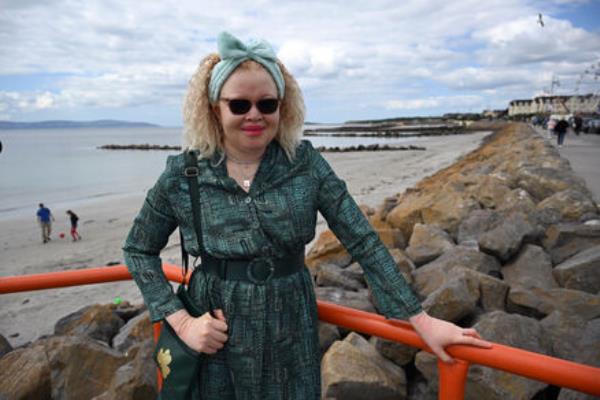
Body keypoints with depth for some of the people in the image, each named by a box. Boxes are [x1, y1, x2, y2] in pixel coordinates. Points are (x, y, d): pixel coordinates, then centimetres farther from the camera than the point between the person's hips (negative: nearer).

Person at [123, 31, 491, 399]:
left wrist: (420, 318, -10)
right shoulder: (183, 176, -9)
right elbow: (139, 250, 3)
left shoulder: (306, 164, -8)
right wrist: (180, 321, -8)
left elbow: (364, 241, -8)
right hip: (216, 342, 0)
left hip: (292, 339, 1)